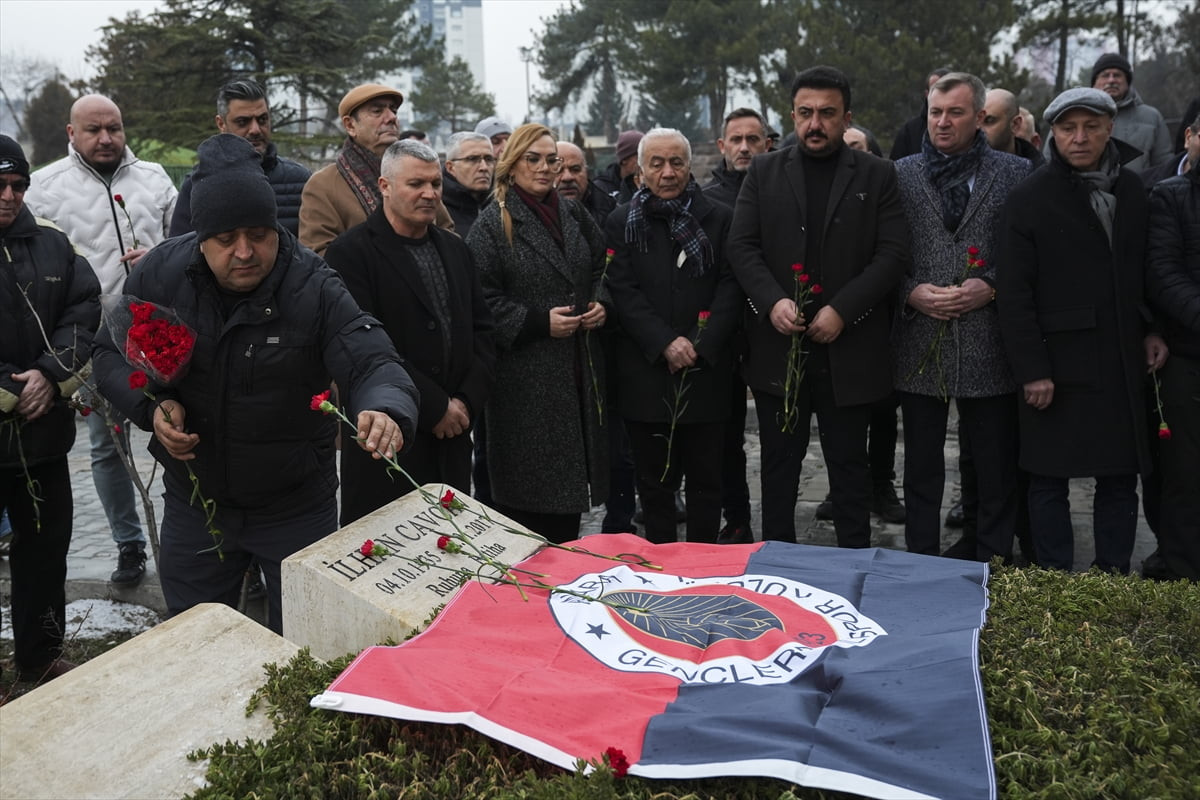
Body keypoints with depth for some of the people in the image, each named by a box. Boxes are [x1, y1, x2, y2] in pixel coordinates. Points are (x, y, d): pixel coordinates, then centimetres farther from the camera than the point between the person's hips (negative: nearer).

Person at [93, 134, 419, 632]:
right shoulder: (161, 273, -10)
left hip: (297, 509, -2)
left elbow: (371, 362, -28)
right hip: (194, 503, 3)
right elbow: (111, 353, 3)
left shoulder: (314, 287, -19)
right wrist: (151, 407, -16)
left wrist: (386, 411, -51)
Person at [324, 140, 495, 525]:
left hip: (452, 435, 6)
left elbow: (481, 330, 14)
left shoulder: (455, 249, 15)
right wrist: (435, 408, -13)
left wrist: (467, 401, -1)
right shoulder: (351, 252, -8)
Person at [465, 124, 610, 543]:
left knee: (572, 469, 12)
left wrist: (601, 303, 3)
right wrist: (538, 322, -18)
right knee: (528, 477, -2)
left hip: (578, 368, 6)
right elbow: (482, 298, -12)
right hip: (525, 373, -6)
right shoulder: (493, 222, -6)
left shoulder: (572, 214, 13)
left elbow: (601, 268, 23)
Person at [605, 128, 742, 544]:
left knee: (706, 479, 7)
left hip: (707, 370, 0)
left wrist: (701, 344, -13)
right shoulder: (622, 222, 5)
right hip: (645, 373, 0)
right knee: (655, 482, 9)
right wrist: (665, 344, -14)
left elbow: (731, 287, -1)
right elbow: (622, 292, -3)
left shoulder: (720, 219, 4)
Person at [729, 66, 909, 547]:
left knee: (849, 466, 8)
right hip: (778, 347, 1)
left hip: (848, 350, -1)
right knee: (779, 464, 10)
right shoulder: (764, 172, 8)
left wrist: (841, 310, -14)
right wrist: (772, 301, -15)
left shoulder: (876, 176, 5)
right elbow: (741, 245, 1)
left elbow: (893, 253, -3)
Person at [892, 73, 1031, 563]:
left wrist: (990, 289, -12)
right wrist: (911, 292, -10)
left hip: (988, 343, -1)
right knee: (922, 468, 10)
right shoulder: (901, 174, 7)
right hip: (920, 343, 1)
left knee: (996, 470, 6)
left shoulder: (1015, 173, 4)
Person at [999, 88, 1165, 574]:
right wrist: (1031, 370, -12)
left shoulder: (1132, 191, 10)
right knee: (1049, 479, 4)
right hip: (1057, 365, -4)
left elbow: (1144, 273, 20)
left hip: (1123, 364, 4)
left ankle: (1114, 578, 20)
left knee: (1121, 478, 9)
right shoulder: (1030, 200, -4)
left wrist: (1151, 330, 6)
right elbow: (1015, 294, -8)